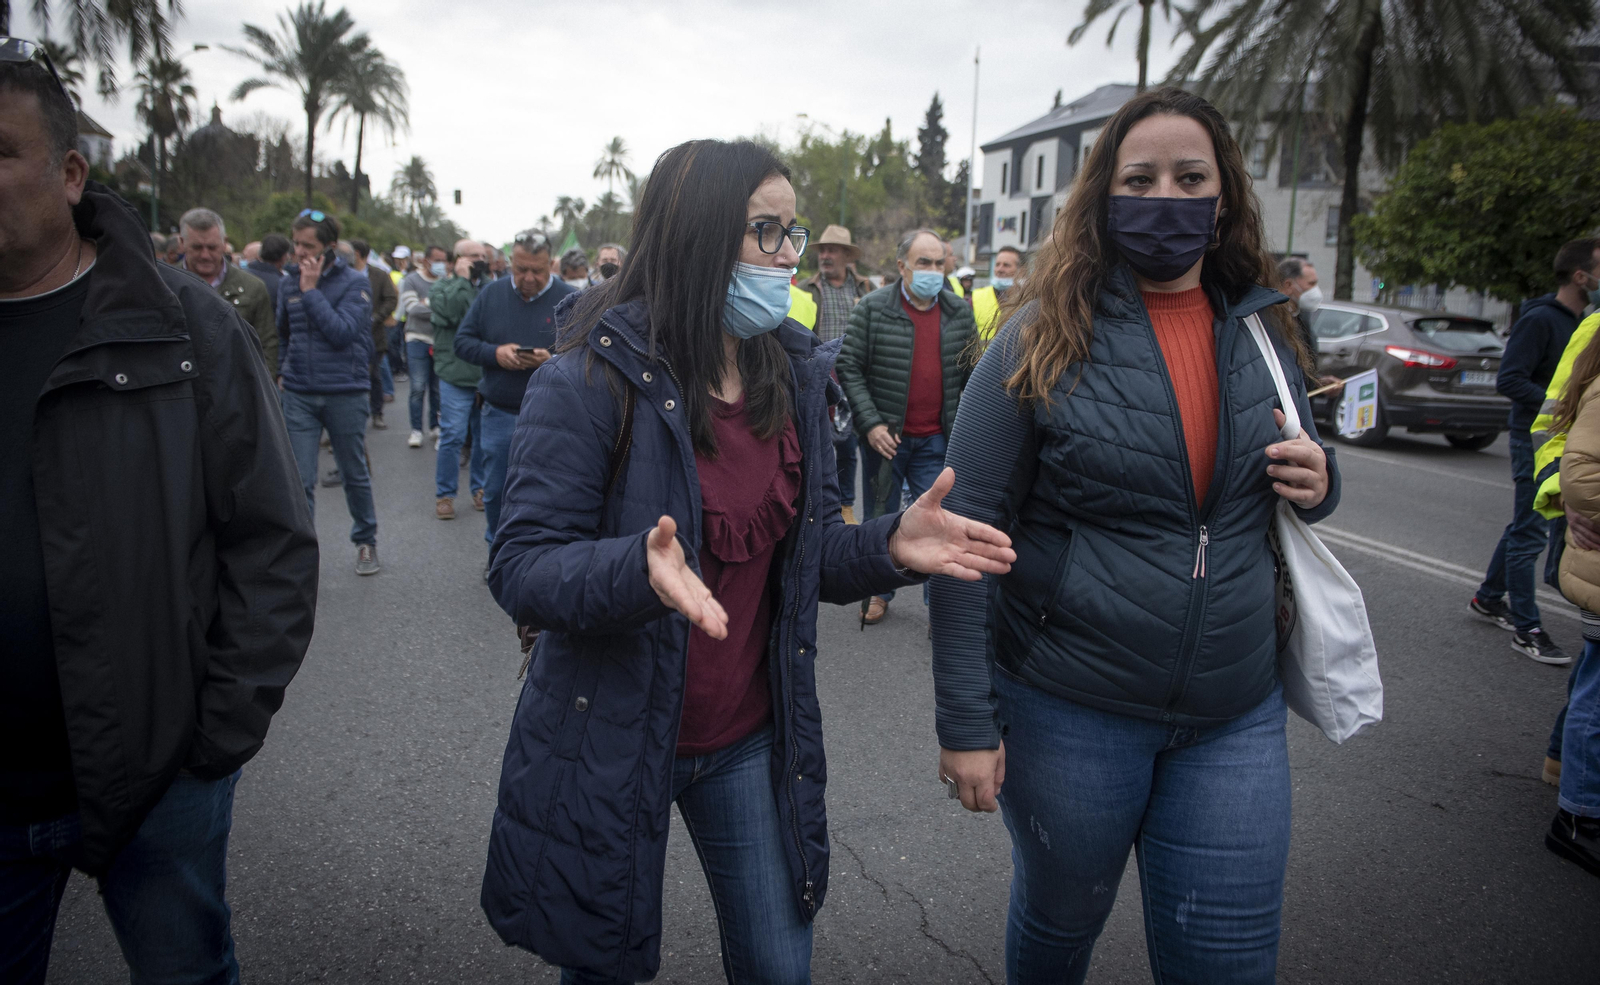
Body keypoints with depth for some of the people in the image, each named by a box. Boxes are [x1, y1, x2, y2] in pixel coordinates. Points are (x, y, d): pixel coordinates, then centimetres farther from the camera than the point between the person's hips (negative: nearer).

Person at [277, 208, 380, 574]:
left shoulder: (354, 283, -6)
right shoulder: (289, 282, 7)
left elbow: (342, 332, -19)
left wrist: (312, 290, -17)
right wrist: (286, 369, 13)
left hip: (345, 393, -3)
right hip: (299, 395, 3)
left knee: (354, 475, 12)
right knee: (300, 481, -2)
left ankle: (366, 541, 30)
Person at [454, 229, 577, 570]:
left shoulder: (570, 299, -5)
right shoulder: (491, 294, 5)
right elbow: (463, 341, 6)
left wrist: (552, 360, -25)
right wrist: (495, 353, -13)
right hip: (499, 414, 3)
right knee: (495, 491, 12)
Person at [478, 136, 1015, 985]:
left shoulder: (795, 377, 2)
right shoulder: (590, 381, -17)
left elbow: (802, 555, 7)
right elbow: (520, 570, -19)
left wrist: (888, 545, -13)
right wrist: (638, 570, -39)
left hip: (751, 741, 5)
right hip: (610, 745, -4)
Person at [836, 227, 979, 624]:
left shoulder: (960, 312, 4)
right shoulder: (872, 309, -6)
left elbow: (969, 373, 10)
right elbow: (849, 367, -7)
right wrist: (870, 423, -14)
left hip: (936, 441, 1)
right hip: (884, 436, -1)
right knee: (880, 518, 13)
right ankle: (879, 592, 30)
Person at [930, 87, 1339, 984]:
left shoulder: (1267, 331, 3)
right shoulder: (1044, 338, -10)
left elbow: (1294, 479, 19)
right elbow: (967, 533, -11)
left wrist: (1319, 483, -7)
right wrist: (966, 718, -14)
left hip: (1238, 719, 3)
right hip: (1067, 709, -3)